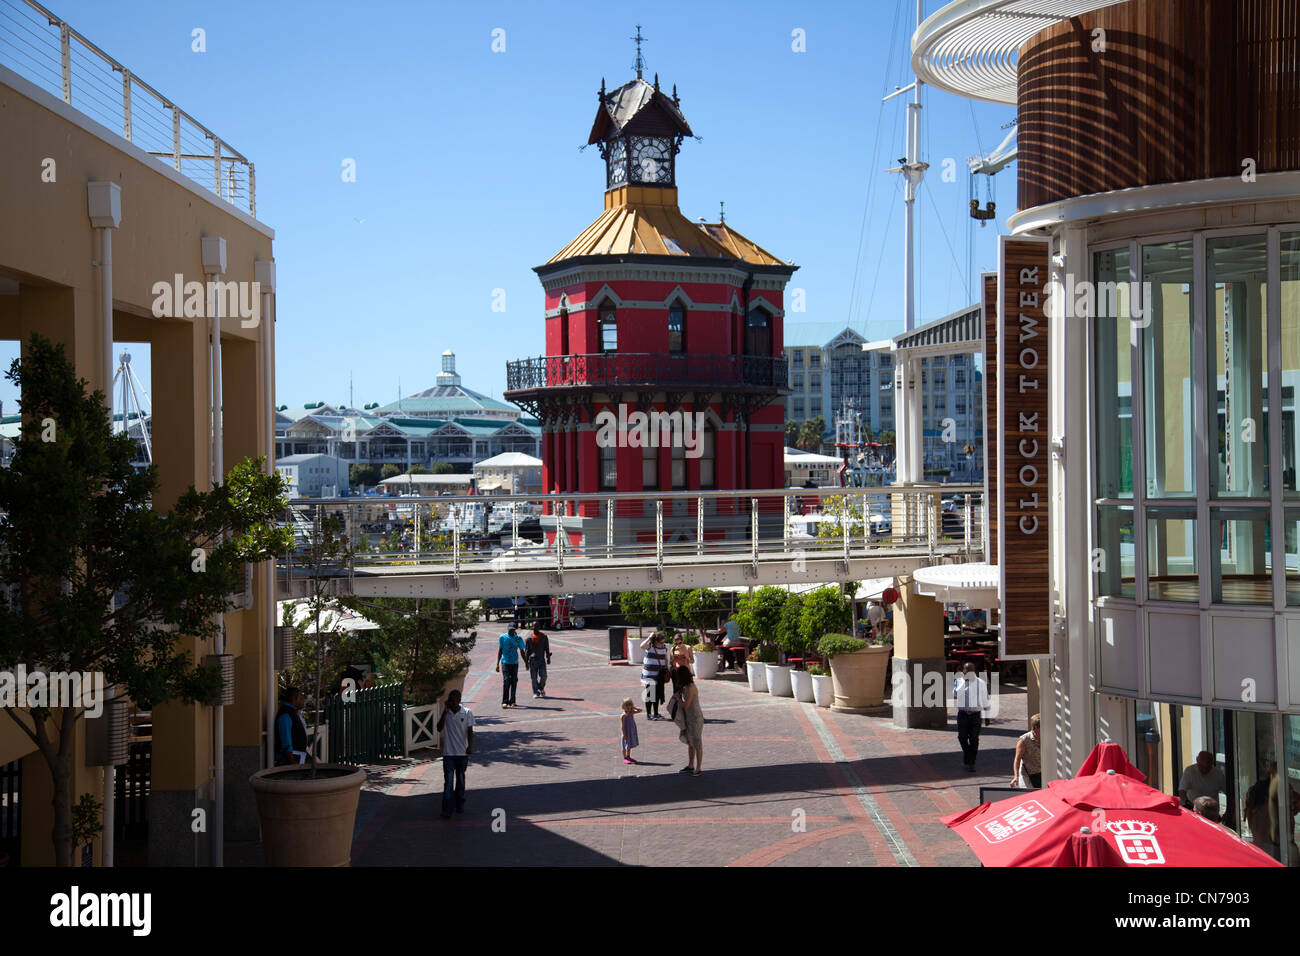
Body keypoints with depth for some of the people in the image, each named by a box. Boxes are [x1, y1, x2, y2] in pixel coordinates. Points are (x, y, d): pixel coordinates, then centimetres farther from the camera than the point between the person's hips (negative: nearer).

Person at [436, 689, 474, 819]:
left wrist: (470, 746, -13)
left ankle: (460, 804, 28)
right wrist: (445, 712, -15)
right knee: (448, 780, -6)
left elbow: (470, 731, 0)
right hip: (448, 752, 0)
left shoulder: (467, 713, -3)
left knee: (460, 779, 13)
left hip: (462, 752, 0)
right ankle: (447, 809, -9)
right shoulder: (445, 712, 0)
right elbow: (439, 728, -10)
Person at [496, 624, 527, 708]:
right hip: (505, 662, -3)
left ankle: (512, 701, 12)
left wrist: (526, 663, 12)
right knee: (506, 681, -13)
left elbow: (522, 652, 14)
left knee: (514, 682, 4)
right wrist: (497, 664, 0)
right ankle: (504, 701, -12)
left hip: (515, 663, 3)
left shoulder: (518, 639, 6)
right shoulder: (502, 637, 0)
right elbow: (500, 651, 4)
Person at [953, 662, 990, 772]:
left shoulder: (980, 683, 3)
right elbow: (955, 694, -17)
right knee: (962, 737, -2)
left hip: (975, 714, -1)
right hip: (962, 714, 1)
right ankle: (966, 750, 29)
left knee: (974, 740, -4)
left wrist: (987, 716, 7)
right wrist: (964, 681, -21)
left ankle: (971, 763, 3)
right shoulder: (959, 681, 3)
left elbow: (985, 700, 9)